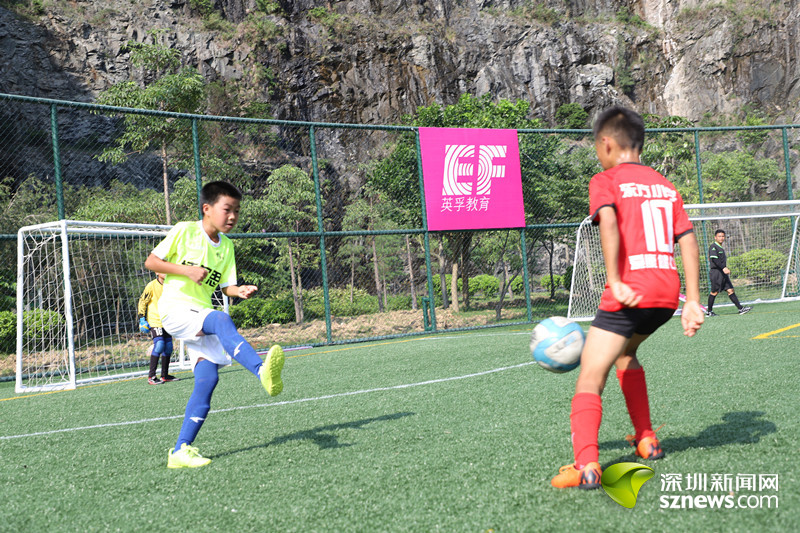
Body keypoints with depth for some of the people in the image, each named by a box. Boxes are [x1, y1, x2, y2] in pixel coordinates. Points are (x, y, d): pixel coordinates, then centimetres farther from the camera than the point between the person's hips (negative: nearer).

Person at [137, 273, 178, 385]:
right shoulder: (151, 286, -10)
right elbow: (142, 302, -5)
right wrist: (142, 319, -8)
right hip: (154, 321, -7)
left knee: (168, 347, 6)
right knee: (159, 345, -19)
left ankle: (165, 375, 18)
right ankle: (151, 377, -13)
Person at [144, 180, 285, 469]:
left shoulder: (226, 245, 12)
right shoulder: (184, 231, -3)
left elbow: (226, 285, 9)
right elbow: (150, 261, -3)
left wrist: (240, 291, -14)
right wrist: (186, 269, -16)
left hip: (202, 314, 6)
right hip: (175, 308, -6)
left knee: (208, 377, -10)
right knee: (222, 321, -35)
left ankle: (180, 451, -4)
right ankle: (263, 372, -55)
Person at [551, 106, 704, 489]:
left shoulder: (605, 181, 3)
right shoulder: (666, 186, 20)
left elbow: (608, 221, -18)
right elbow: (688, 241, 11)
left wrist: (615, 282, -22)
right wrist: (693, 302, 7)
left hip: (630, 293, -7)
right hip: (669, 290, 7)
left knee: (591, 377, -7)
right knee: (625, 352, 31)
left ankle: (586, 464, -25)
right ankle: (646, 441, 32)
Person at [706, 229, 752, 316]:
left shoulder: (721, 248, 20)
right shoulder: (713, 247, -9)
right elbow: (714, 259, -21)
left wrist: (726, 269, 23)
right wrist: (723, 268, -28)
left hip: (722, 273, 8)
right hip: (716, 272, -8)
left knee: (730, 290, 1)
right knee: (714, 292, -4)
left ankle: (740, 308, -5)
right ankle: (709, 311, 6)